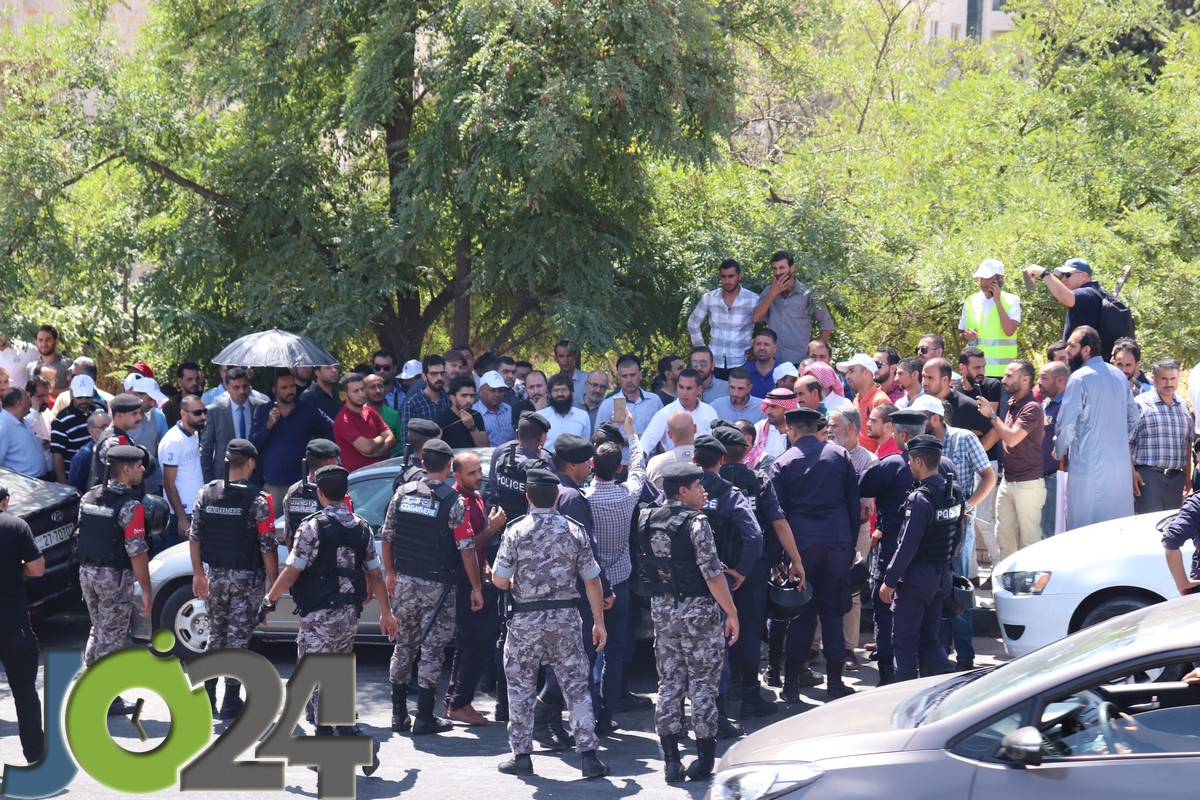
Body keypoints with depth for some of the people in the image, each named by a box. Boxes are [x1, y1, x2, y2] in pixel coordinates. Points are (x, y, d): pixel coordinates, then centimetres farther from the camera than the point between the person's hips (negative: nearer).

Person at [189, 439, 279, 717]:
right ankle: (231, 702, 4)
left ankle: (206, 694, 14)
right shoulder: (258, 499, -13)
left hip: (215, 576, 4)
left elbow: (194, 537, 5)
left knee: (216, 634, 16)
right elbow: (267, 546, -14)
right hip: (247, 579, -4)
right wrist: (274, 582, -5)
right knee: (238, 638, 2)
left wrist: (199, 574, 15)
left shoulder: (206, 494, 0)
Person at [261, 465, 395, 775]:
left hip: (318, 616, -7)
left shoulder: (313, 528, -11)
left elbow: (291, 573, -12)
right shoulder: (361, 528, 7)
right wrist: (386, 613, 19)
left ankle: (359, 741, -17)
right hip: (349, 615, 7)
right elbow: (375, 576, 9)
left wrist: (269, 601, 2)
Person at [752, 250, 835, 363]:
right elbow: (756, 317, -5)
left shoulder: (807, 294, 0)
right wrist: (773, 294, -8)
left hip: (800, 362, -3)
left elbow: (827, 324, 5)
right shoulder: (768, 293, 10)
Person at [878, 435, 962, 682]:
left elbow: (907, 546, -20)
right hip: (942, 576, 8)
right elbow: (958, 538, 12)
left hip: (916, 576, -8)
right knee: (930, 639, 16)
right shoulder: (955, 495, 4)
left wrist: (889, 581, -14)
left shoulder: (920, 499, -20)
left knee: (904, 642, 4)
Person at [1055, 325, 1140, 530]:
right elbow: (1134, 416, 17)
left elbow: (1066, 423, -12)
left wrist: (1060, 452, 3)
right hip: (1120, 463, 7)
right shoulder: (1118, 375, 11)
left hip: (1088, 463, -7)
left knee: (1084, 524, -2)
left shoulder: (1080, 377, -11)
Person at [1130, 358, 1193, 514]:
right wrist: (1132, 472, -13)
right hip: (1148, 476, -5)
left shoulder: (1183, 405, 15)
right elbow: (1127, 441, -5)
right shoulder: (1140, 404, -3)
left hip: (1176, 477, 6)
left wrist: (1188, 475, 19)